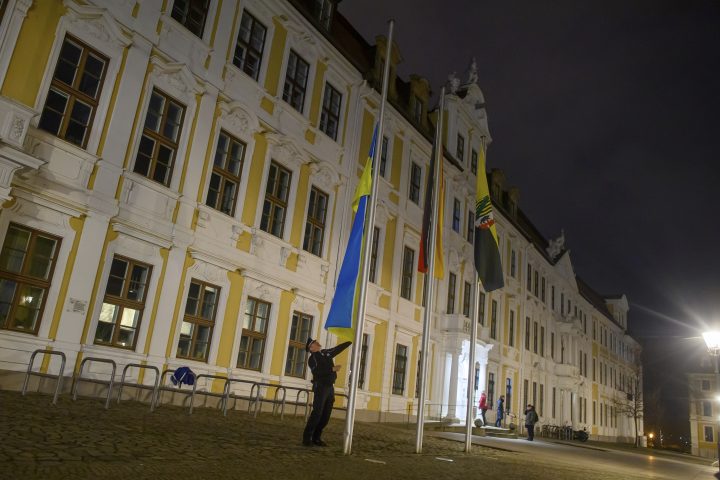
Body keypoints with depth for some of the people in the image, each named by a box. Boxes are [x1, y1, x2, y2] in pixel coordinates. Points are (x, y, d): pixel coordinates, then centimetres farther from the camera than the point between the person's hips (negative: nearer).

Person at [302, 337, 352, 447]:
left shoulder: (326, 352, 16)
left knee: (326, 415, 5)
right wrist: (332, 369, -21)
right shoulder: (312, 358, -4)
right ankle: (307, 438, -5)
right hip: (320, 387, -7)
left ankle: (316, 438, 12)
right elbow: (317, 371, -19)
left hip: (330, 388, 7)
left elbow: (339, 348, 23)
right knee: (317, 413, -12)